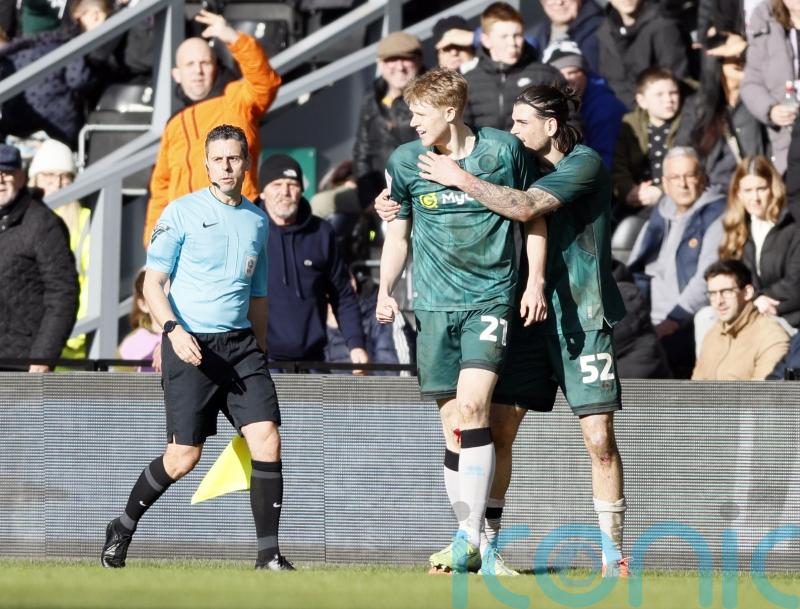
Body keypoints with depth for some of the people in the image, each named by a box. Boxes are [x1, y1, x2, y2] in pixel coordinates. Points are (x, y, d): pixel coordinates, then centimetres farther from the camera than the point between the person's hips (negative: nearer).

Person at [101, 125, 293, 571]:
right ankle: (123, 530, 20)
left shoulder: (258, 221, 14)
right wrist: (174, 329, -18)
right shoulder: (182, 212, -1)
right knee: (184, 457, -4)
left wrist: (261, 352, 19)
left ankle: (269, 555, -8)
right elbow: (153, 283, -2)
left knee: (267, 441, -12)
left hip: (240, 344, 4)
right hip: (190, 345, -4)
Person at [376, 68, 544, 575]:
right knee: (453, 421, 3)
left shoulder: (504, 151, -4)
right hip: (434, 304, 3)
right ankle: (471, 541, 12)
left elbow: (534, 215, 8)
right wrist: (385, 290, 2)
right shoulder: (405, 162, 3)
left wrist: (536, 282, 1)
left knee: (472, 405, -19)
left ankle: (473, 539, -18)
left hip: (491, 299, -3)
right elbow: (398, 233, 15)